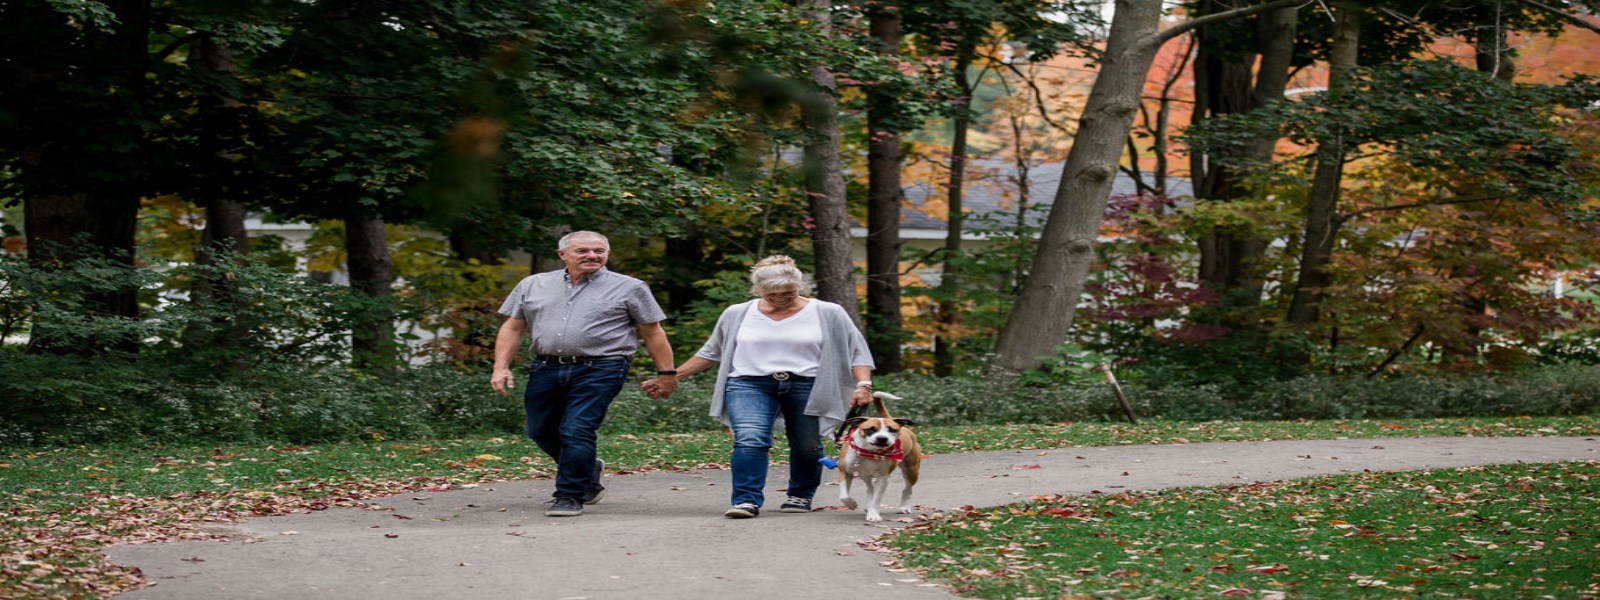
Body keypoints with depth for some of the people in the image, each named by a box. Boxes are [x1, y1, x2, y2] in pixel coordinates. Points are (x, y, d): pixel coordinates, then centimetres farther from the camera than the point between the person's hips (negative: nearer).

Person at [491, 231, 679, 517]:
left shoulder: (629, 288, 2)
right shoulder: (533, 285, 10)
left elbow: (653, 333, 4)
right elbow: (512, 328, 12)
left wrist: (665, 373, 1)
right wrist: (501, 367, 2)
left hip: (600, 371, -4)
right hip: (546, 369, 5)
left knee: (576, 432, -13)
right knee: (541, 431, 12)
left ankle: (570, 496, 1)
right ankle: (588, 471, 36)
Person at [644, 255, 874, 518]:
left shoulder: (828, 314, 4)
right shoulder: (737, 314, 9)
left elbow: (856, 351, 4)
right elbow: (710, 352, 17)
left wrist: (863, 385, -12)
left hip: (806, 386, 0)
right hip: (750, 385, 0)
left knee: (807, 446, 4)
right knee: (750, 439, -20)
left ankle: (801, 495, 27)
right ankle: (747, 501, -21)